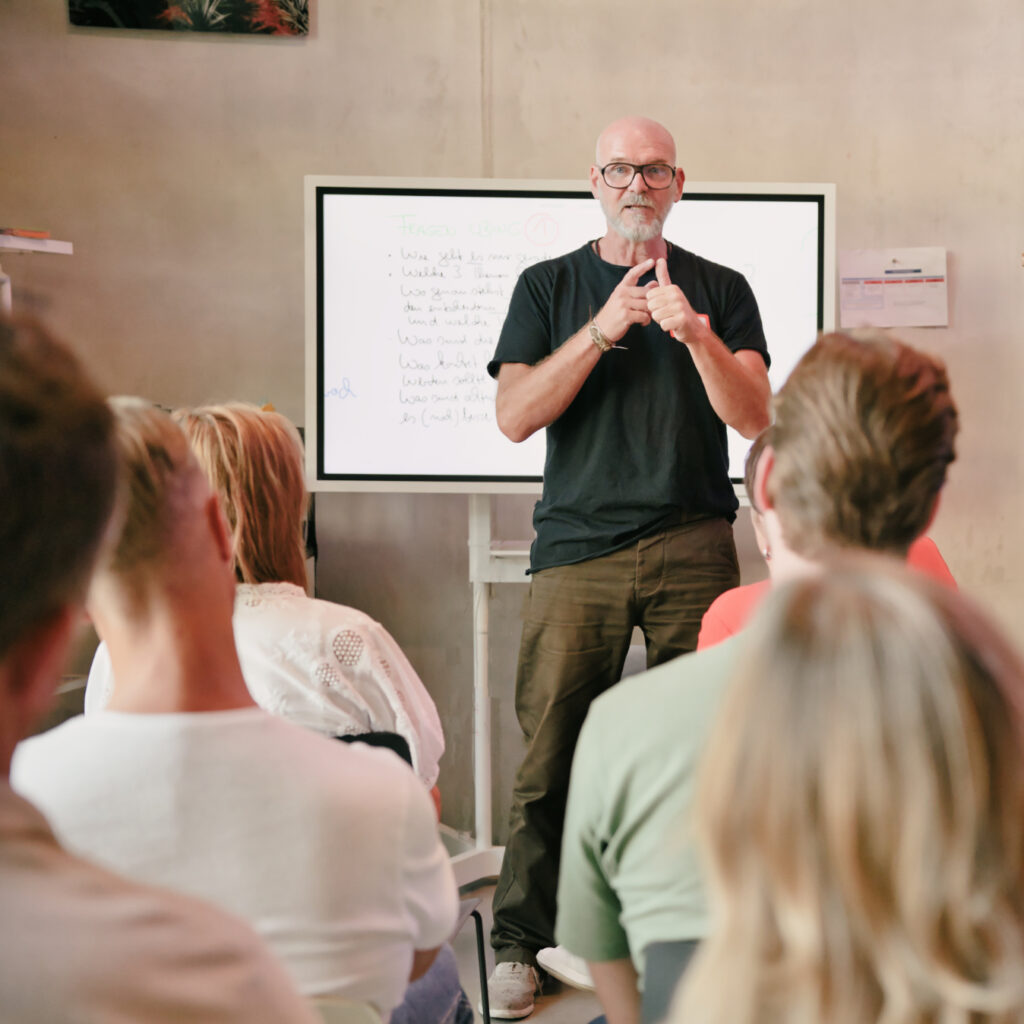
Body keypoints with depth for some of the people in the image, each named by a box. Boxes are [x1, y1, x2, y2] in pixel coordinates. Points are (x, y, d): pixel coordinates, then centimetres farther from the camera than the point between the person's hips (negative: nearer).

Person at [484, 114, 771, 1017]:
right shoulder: (549, 286, 12)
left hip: (693, 548, 1)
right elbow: (514, 417, 0)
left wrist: (695, 334, -14)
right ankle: (521, 941, 8)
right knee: (552, 751, -3)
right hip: (577, 547, -1)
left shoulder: (719, 290, 13)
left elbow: (755, 416, 2)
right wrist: (602, 330, -11)